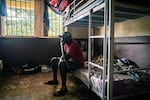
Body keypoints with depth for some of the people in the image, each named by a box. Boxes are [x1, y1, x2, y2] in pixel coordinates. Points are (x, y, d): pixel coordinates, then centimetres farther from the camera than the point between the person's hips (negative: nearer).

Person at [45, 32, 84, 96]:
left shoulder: (74, 44, -25)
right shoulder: (66, 43, 5)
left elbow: (67, 57, -30)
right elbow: (64, 54, 14)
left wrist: (62, 57, -11)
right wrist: (62, 56, -8)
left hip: (77, 63, -10)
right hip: (70, 60, 10)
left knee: (61, 64, -36)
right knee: (53, 60, 7)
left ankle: (64, 87, -29)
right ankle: (55, 80, 14)